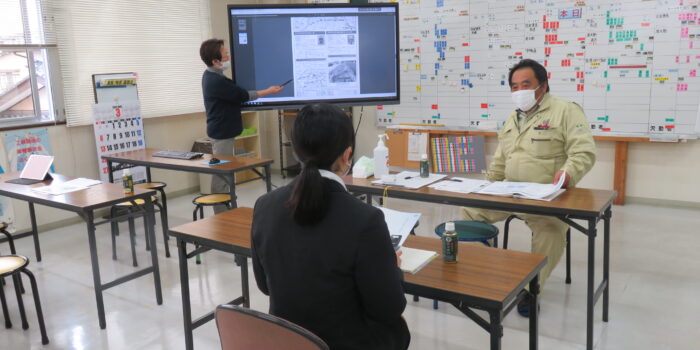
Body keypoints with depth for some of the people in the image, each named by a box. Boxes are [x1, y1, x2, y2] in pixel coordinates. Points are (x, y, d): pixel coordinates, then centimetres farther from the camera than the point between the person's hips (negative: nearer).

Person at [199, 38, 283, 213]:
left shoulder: (211, 75, 8)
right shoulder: (216, 81, -24)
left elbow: (234, 89, 17)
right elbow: (243, 95, -17)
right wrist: (268, 91, -7)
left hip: (221, 131, 10)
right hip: (222, 133, -10)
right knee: (221, 174, -4)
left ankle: (226, 208, 26)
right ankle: (221, 215, 3)